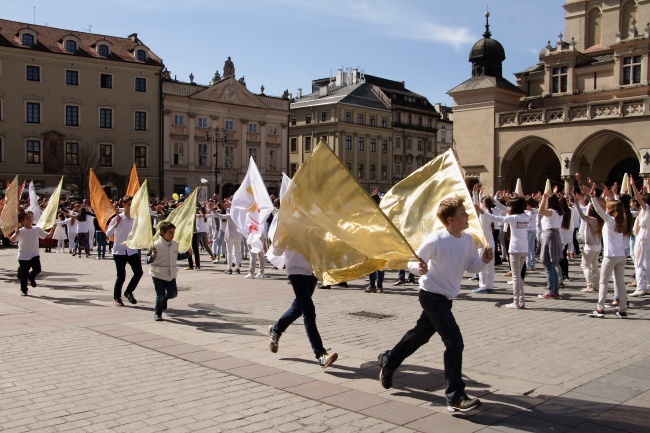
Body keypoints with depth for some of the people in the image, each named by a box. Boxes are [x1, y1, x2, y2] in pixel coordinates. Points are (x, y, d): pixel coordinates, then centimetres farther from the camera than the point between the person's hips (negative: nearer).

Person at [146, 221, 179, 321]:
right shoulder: (156, 244, -14)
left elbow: (177, 256, 20)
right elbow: (148, 260, -12)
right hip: (158, 274, -5)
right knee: (160, 295, -1)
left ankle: (163, 300, 37)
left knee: (173, 293, 4)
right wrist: (152, 257, -33)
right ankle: (158, 313, 19)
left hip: (171, 274, 5)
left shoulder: (175, 244, 3)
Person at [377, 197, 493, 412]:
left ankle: (388, 360, 47)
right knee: (454, 341, -15)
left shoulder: (468, 240, -3)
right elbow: (412, 262, -13)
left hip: (447, 297, 8)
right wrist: (419, 268, -35)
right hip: (432, 296, -8)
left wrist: (483, 259, -13)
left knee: (421, 334, 24)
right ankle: (455, 397, -7)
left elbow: (471, 267, 6)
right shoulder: (435, 240, -22)